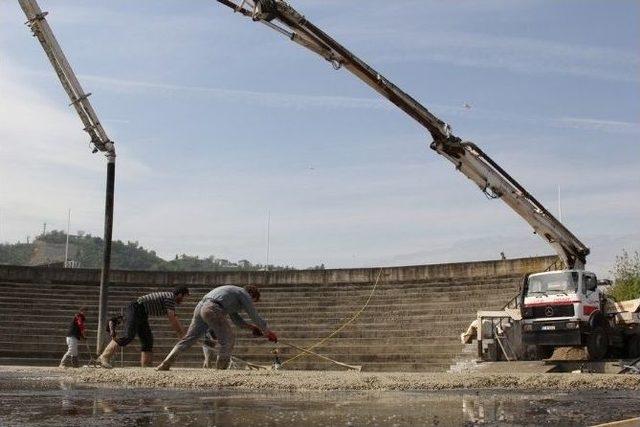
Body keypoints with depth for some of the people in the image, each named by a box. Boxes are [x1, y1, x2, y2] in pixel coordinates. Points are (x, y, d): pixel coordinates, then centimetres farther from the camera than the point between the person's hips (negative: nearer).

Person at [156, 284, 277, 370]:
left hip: (200, 307, 9)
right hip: (213, 309, -9)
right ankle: (220, 369, 0)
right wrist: (268, 332, 19)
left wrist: (251, 327, 36)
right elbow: (255, 316, 10)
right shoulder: (244, 295, 11)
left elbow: (236, 319, 40)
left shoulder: (233, 292, 35)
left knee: (189, 338, 10)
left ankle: (165, 365, 6)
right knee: (228, 338, 2)